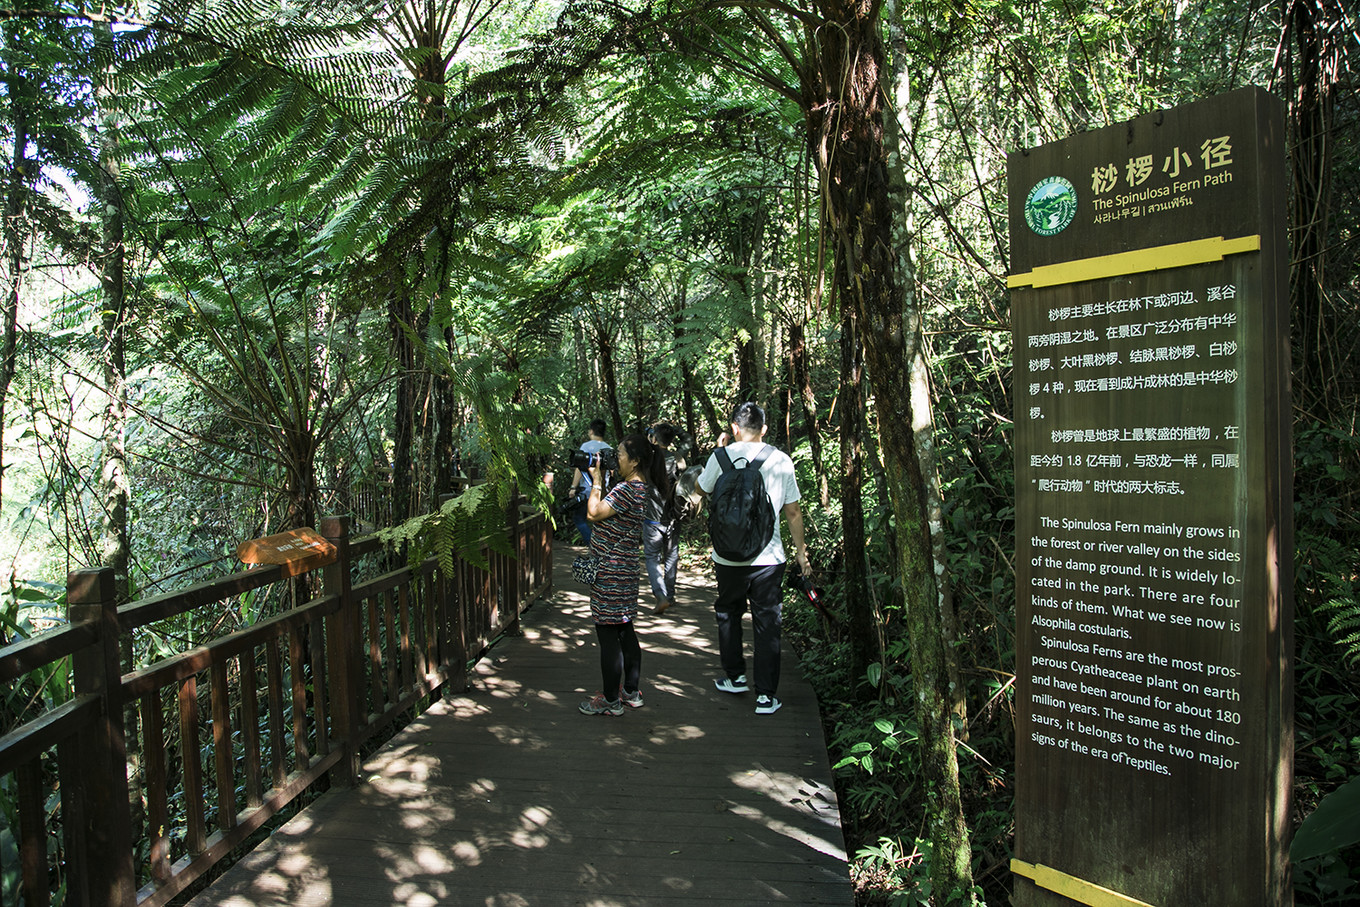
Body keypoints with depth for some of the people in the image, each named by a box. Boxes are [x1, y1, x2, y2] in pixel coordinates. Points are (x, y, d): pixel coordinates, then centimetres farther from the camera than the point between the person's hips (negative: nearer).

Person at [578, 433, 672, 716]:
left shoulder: (628, 489, -19)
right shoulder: (642, 488, 11)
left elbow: (594, 513, -21)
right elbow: (608, 510, 16)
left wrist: (597, 481, -9)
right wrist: (599, 481, 10)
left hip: (610, 572, -10)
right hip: (625, 569, 10)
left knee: (607, 635, -1)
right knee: (625, 631, 17)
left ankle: (610, 700, 8)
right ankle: (631, 692, 27)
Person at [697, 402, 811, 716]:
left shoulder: (722, 457, -5)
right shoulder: (781, 461, -2)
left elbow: (702, 488, 14)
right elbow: (793, 512, 3)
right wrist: (801, 551, 13)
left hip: (728, 557, 0)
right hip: (769, 558, 0)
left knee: (728, 614, 21)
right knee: (767, 623, 7)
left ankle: (735, 677, 32)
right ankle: (766, 696, 9)